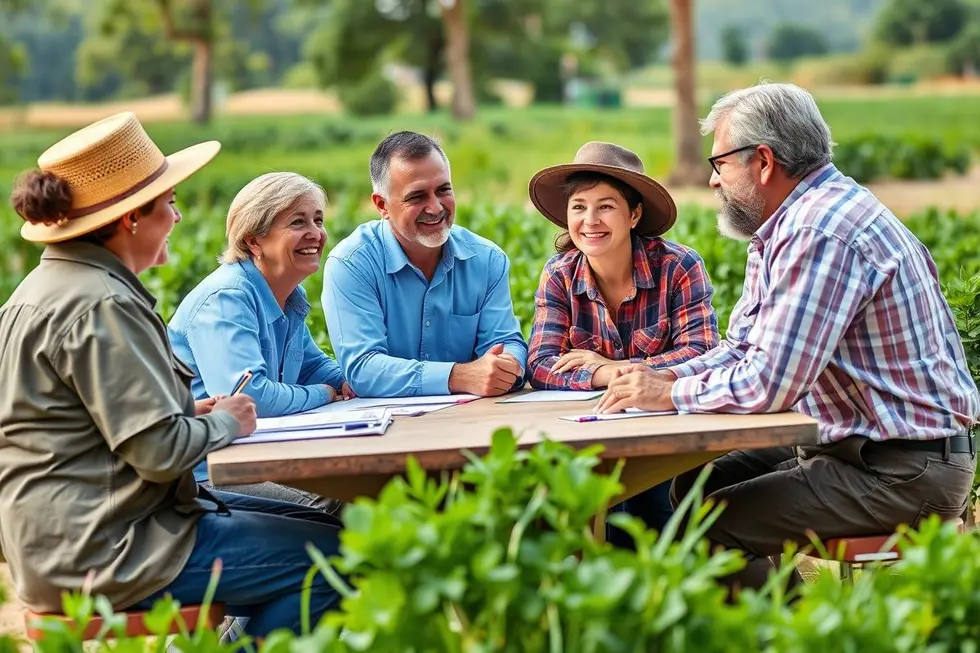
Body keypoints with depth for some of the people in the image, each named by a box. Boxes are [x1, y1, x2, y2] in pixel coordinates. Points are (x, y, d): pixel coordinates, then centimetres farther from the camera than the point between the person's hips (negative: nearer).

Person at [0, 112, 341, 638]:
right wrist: (225, 423, -6)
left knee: (307, 520, 17)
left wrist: (192, 412, 9)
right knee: (331, 556, -10)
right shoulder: (99, 305, -20)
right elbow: (159, 451, -24)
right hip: (99, 553, -11)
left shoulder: (48, 284, 12)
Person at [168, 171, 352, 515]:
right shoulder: (226, 298, -19)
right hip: (200, 473, -9)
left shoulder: (291, 297, 11)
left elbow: (314, 365, 26)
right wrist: (324, 395, -14)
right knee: (326, 507, -26)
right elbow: (248, 395, -31)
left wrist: (350, 382, 2)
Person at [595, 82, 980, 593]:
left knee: (710, 530, -16)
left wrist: (669, 394, -13)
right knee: (693, 485, 13)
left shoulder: (822, 233, -23)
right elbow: (745, 349, 16)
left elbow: (769, 383, -29)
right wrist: (660, 377, -1)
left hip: (904, 473, -11)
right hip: (855, 442, 11)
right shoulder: (790, 223, 12)